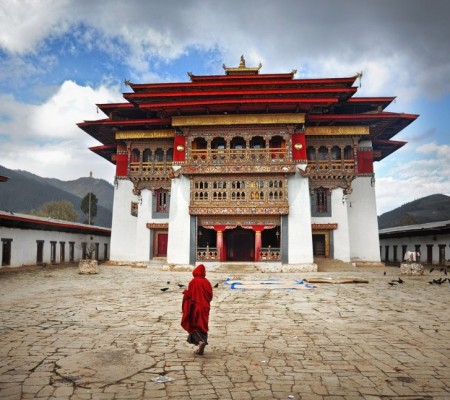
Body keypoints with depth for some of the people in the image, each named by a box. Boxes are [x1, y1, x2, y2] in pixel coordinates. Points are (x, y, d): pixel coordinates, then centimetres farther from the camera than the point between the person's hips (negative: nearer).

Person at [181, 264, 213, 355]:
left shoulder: (193, 282, -12)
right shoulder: (207, 282, 0)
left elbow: (189, 295, -11)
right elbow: (210, 296, 3)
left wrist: (185, 292, 10)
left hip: (195, 307, -4)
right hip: (205, 308, 4)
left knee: (193, 325, 8)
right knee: (203, 327, 12)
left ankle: (200, 341, -17)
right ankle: (201, 349, 14)